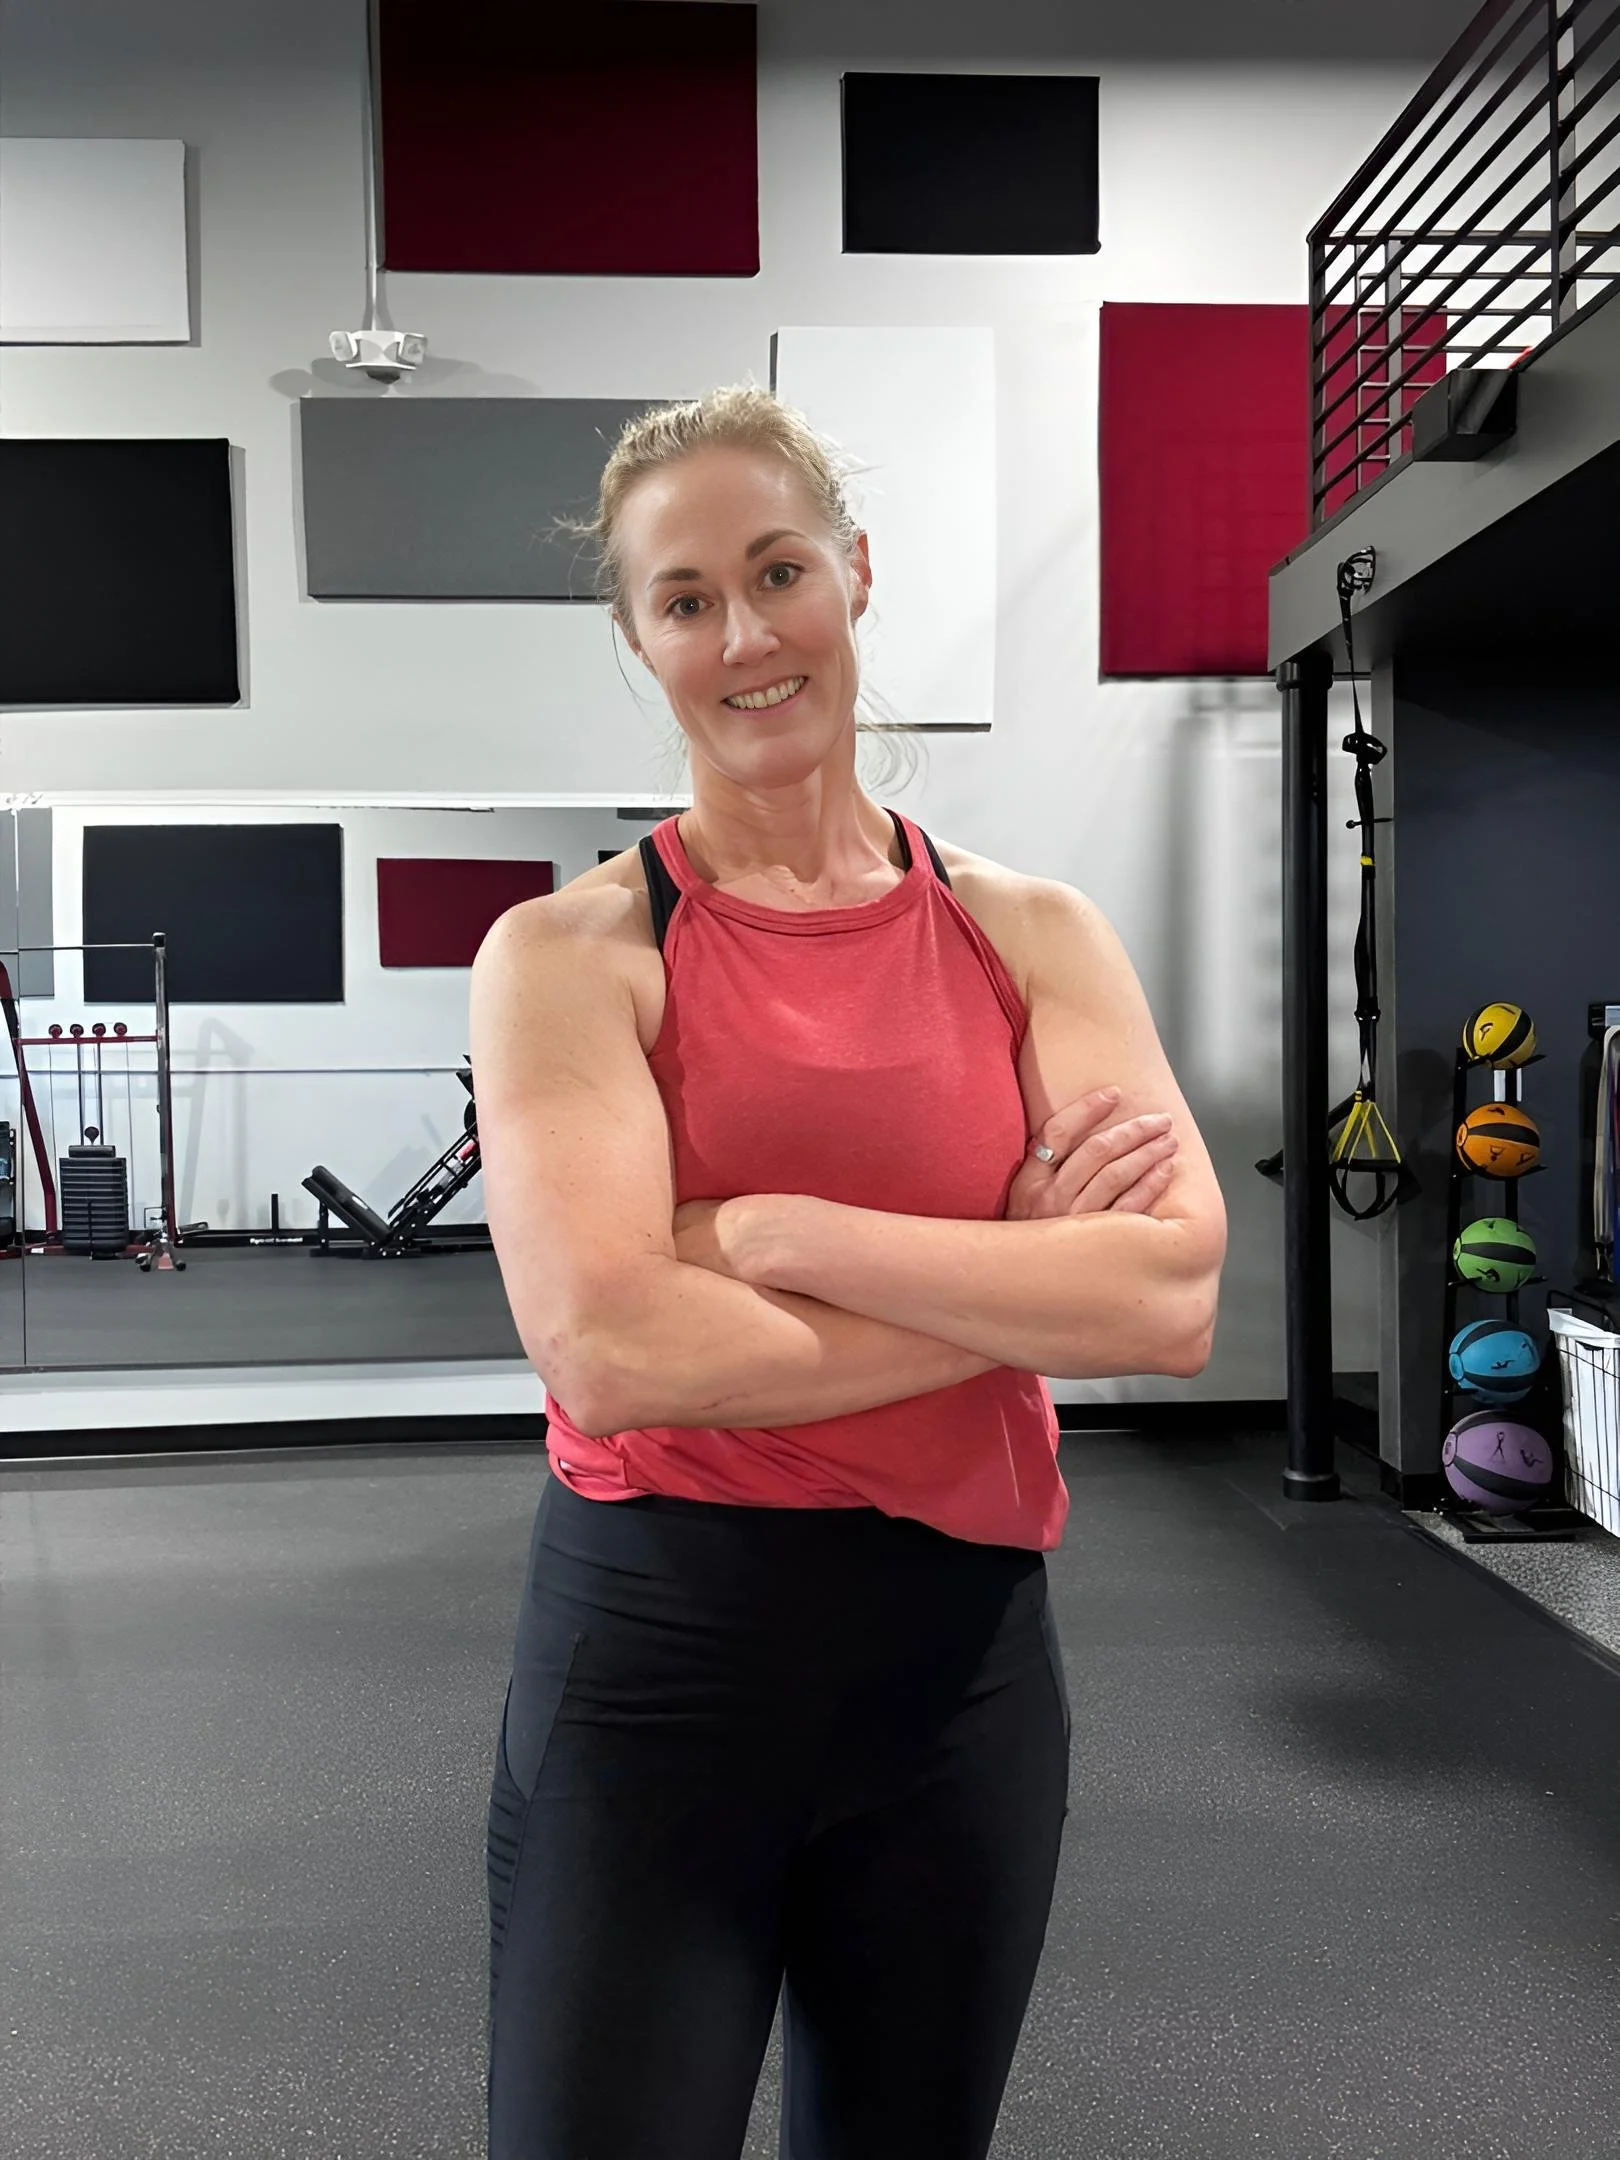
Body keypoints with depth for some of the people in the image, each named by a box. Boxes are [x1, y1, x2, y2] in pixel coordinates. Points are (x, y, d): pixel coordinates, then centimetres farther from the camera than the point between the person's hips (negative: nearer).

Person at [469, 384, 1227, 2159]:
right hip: (652, 1659, -3)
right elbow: (608, 1351, -21)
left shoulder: (1033, 934, 0)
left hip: (963, 1657, 4)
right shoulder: (574, 953, -8)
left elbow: (1175, 1296, -13)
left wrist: (771, 1229, -19)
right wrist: (1022, 1279, -15)